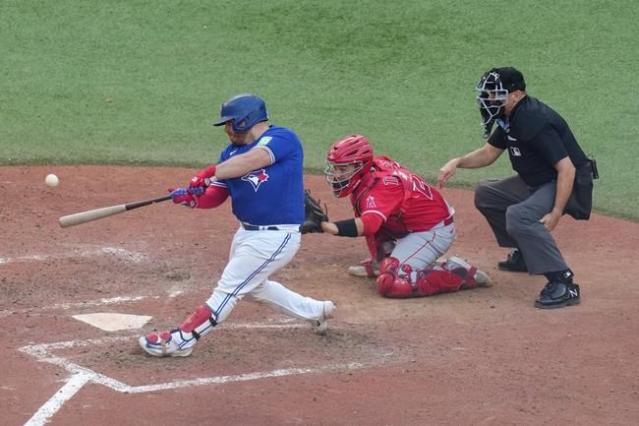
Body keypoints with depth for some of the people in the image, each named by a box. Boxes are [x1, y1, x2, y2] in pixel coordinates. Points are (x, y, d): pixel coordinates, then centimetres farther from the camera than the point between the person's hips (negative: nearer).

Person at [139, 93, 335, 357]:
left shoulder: (283, 138, -15)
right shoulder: (231, 153, 8)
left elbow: (251, 160, -34)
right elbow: (215, 197, 4)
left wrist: (211, 173, -42)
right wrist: (192, 198, -17)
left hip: (275, 237, -10)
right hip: (247, 233, 10)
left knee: (228, 289, -6)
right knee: (253, 287, 26)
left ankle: (181, 340, 2)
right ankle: (316, 311, 41)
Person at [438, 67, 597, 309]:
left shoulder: (534, 121, -26)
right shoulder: (511, 118, 4)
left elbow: (567, 169, -29)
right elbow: (488, 153, 17)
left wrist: (556, 214, -33)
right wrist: (458, 162, -1)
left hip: (571, 186, -11)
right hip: (537, 182, 11)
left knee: (518, 216, -33)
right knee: (486, 194, 18)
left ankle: (563, 284, -31)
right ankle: (526, 255, 25)